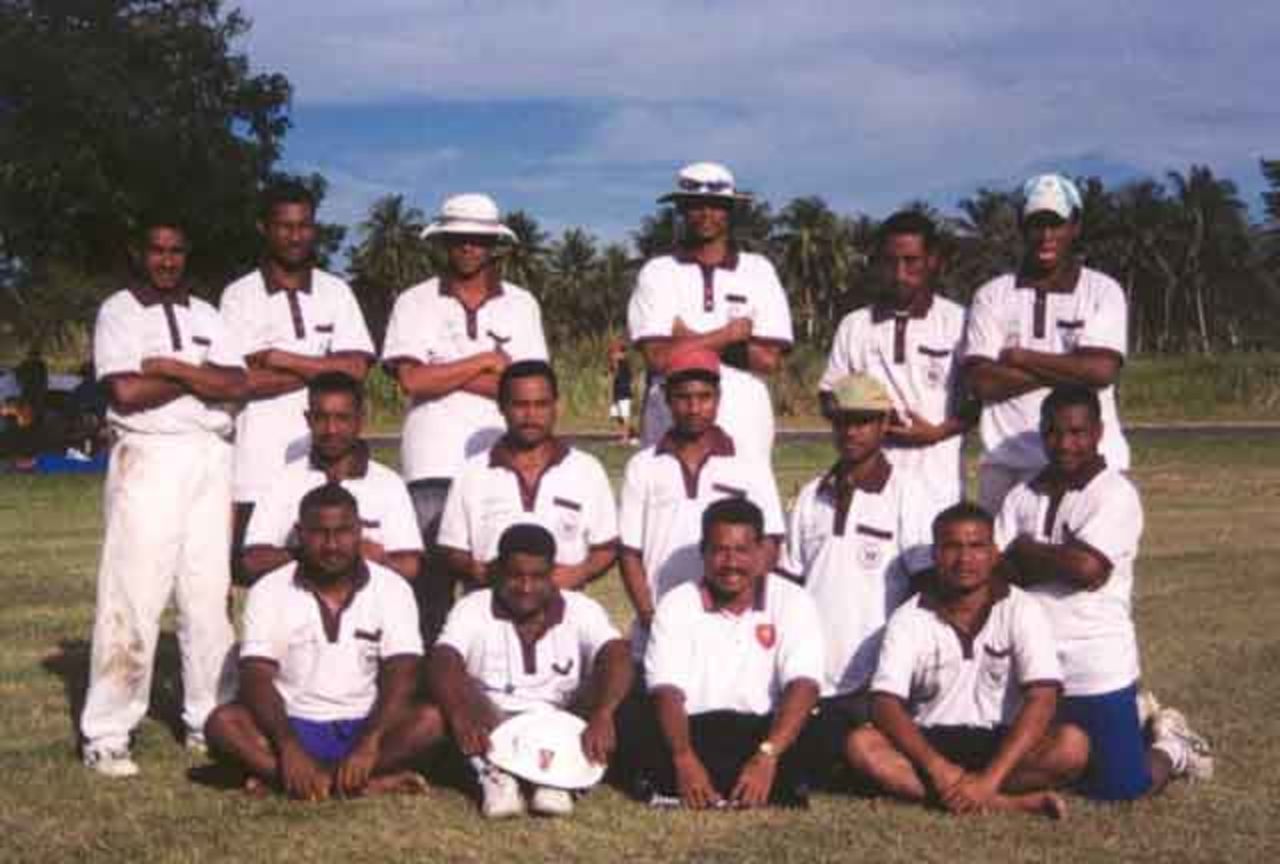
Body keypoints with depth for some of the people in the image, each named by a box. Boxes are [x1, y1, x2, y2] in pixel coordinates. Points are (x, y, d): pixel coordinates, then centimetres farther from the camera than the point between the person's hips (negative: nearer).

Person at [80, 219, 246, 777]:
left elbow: (237, 385, 1)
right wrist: (201, 379, -3)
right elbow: (125, 391, -11)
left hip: (209, 459, 5)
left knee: (209, 595, 6)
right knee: (133, 595, -8)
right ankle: (107, 735, -2)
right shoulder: (118, 312, 3)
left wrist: (171, 367, -10)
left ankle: (209, 719, 15)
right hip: (147, 459, -5)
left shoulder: (206, 317, 16)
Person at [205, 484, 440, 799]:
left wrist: (368, 745, -27)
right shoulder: (269, 592, -1)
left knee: (430, 719, -28)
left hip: (364, 727, 0)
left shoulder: (391, 589, -1)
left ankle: (279, 778, -30)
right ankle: (371, 781, -36)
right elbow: (257, 679, -11)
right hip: (294, 727, 0)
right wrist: (289, 748, -27)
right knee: (222, 723, -27)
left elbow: (400, 678, -11)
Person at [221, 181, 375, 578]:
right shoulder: (240, 296, 5)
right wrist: (325, 367, -4)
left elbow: (356, 368, -2)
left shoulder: (336, 292, 12)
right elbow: (246, 381, -8)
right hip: (259, 468, -2)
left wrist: (279, 358, -6)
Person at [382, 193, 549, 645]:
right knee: (432, 580, -2)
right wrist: (486, 362, -4)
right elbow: (412, 380, -7)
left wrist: (446, 375, -5)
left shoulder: (521, 305, 10)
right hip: (433, 463, -1)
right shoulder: (415, 303, 8)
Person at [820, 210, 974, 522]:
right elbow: (829, 397, 14)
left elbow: (980, 399, 4)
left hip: (939, 487, -2)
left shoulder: (958, 322, 3)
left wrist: (938, 431, -11)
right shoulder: (854, 326, 12)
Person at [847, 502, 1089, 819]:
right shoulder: (908, 620, -3)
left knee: (1072, 744, -28)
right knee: (862, 744, -29)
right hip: (930, 744, 1)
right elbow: (886, 705, -13)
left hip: (1000, 744, -1)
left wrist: (989, 778, -27)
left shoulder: (1022, 611, -5)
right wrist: (938, 767, -29)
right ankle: (1009, 802, -32)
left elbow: (1041, 701, -15)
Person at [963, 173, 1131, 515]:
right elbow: (981, 381, -5)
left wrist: (1019, 358, -5)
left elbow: (1102, 370, -10)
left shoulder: (1103, 292, 5)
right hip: (1008, 466, 2)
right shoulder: (992, 296, 9)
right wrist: (1070, 369, -6)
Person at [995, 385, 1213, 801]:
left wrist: (1028, 551, -8)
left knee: (1122, 787, -6)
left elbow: (1088, 568, -22)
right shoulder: (1022, 497, 8)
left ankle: (1171, 748, 27)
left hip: (1099, 669, -6)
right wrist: (1060, 560, -15)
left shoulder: (1116, 494, -9)